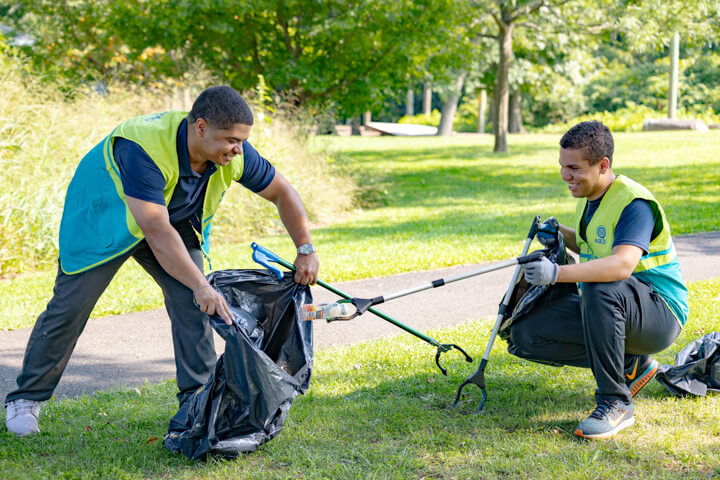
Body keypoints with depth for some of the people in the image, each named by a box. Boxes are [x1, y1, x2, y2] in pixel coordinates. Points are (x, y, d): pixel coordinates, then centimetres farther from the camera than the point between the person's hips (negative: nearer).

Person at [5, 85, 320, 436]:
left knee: (192, 301, -9)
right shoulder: (145, 147, -41)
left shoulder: (234, 153, -23)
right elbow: (156, 230, -46)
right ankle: (26, 399, 10)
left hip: (176, 218, 5)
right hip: (103, 216, -5)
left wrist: (306, 249, -18)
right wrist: (201, 286, -52)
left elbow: (282, 192, -8)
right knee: (70, 306, -5)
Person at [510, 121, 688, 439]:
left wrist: (557, 273, -49)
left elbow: (622, 264, -39)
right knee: (525, 335, -7)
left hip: (660, 315, -9)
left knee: (601, 290, -41)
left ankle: (615, 404, -26)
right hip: (602, 307, 9)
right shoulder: (590, 196, 8)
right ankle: (630, 365, 6)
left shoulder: (634, 203, -21)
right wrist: (561, 235, 7)